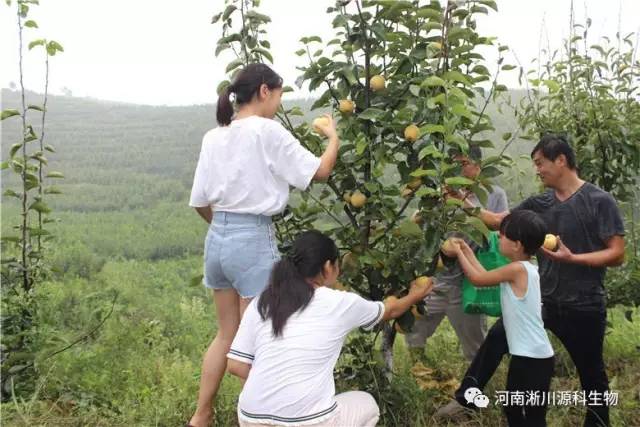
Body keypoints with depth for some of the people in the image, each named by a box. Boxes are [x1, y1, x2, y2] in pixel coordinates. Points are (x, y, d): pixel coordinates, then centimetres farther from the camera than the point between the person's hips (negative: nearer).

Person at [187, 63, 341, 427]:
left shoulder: (214, 137, 9)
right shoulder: (268, 131, -9)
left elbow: (200, 201, 10)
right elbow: (320, 172, -8)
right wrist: (333, 135, 9)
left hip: (217, 238, 7)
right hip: (253, 241, -7)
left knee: (227, 334, 19)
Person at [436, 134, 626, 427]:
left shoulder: (600, 201, -12)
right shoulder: (539, 203, 3)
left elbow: (617, 254, -14)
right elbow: (498, 220, 7)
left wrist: (571, 258, -26)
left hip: (584, 307, -4)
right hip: (543, 300, 5)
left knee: (592, 375, 12)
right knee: (497, 336, -2)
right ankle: (466, 400, 10)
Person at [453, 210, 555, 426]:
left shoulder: (518, 269, -19)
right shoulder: (524, 269, 8)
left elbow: (478, 279, -9)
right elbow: (486, 275, 17)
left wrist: (459, 253, 4)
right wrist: (468, 251, 19)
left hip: (533, 358, -10)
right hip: (525, 354, 10)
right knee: (512, 408, 21)